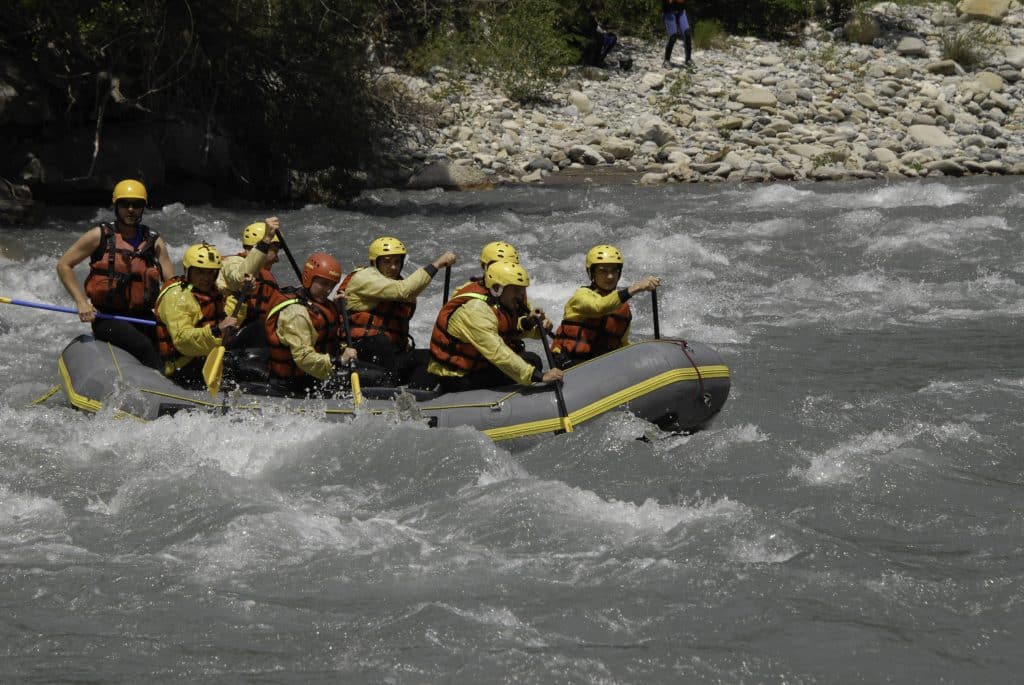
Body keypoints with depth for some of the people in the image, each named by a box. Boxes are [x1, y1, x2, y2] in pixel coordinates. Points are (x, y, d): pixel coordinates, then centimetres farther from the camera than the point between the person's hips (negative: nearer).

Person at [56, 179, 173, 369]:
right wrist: (81, 302, -7)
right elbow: (63, 265, 4)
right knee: (144, 346, -31)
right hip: (106, 317, -5)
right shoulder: (100, 236, 2)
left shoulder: (154, 242, 11)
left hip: (142, 317, 5)